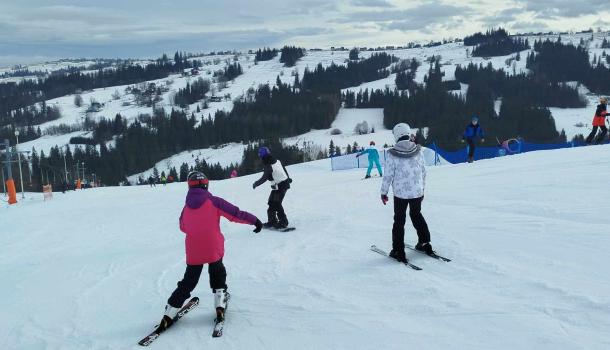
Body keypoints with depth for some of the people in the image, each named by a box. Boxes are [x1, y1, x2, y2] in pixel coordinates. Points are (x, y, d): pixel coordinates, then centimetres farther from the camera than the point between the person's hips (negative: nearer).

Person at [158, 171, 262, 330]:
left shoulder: (186, 207, 3)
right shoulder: (214, 201, -9)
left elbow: (183, 227, 17)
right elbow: (235, 214, -9)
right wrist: (254, 220, 0)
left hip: (193, 252, 3)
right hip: (214, 250, -3)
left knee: (188, 281, 15)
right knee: (217, 274, 22)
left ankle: (169, 314, 14)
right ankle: (220, 305, 9)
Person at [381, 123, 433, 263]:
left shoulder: (392, 154, -14)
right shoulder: (418, 151, -4)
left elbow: (388, 175, -10)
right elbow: (423, 171, 5)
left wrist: (384, 192, 2)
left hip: (400, 193, -3)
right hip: (417, 191, 3)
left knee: (399, 220, 9)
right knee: (417, 215, 24)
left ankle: (398, 251, 10)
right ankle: (425, 243, 30)